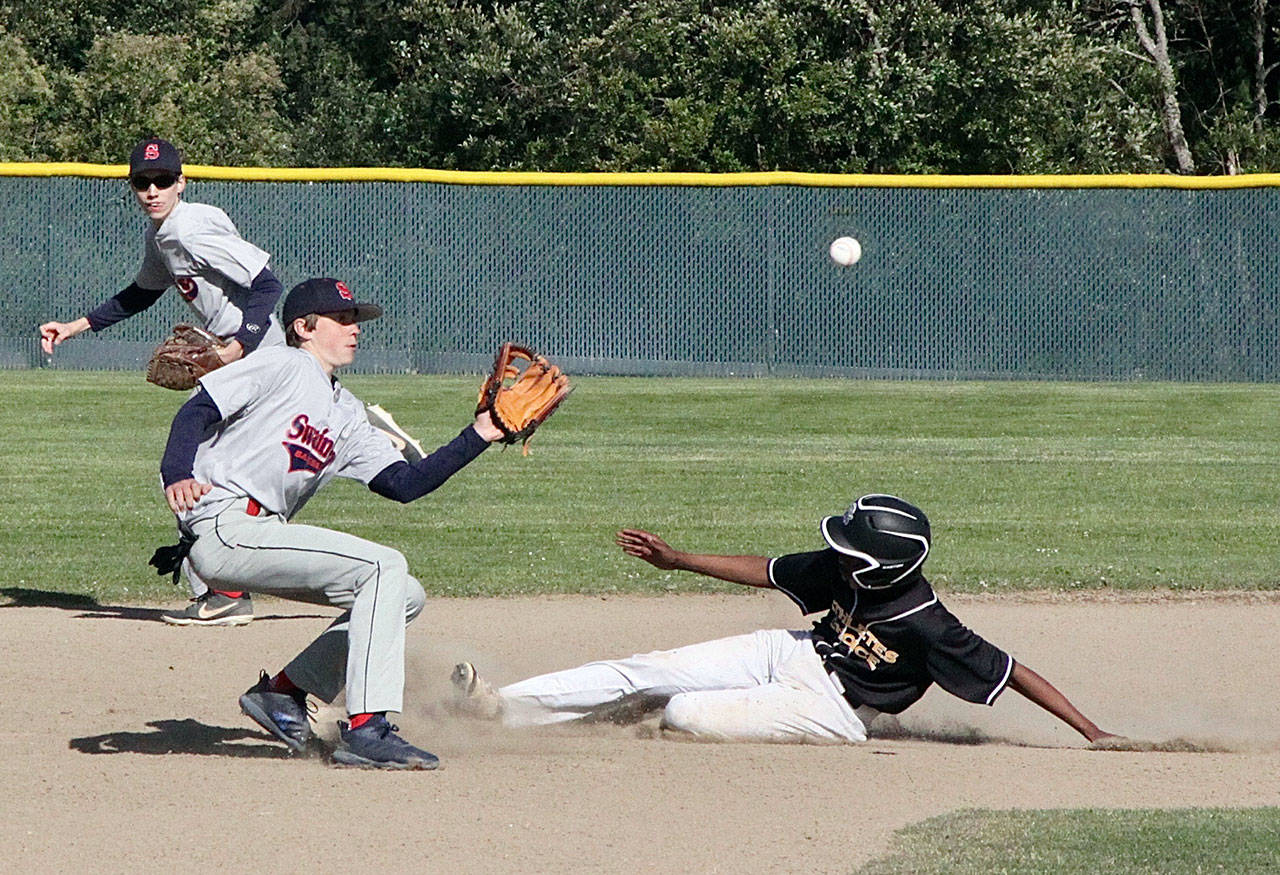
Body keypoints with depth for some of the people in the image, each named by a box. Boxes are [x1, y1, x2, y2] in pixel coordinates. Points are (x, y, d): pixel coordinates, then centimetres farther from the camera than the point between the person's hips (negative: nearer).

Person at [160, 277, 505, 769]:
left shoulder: (347, 415, 23)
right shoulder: (285, 366, -1)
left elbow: (403, 484, 13)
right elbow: (197, 412, -11)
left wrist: (479, 437, 7)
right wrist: (177, 476, -29)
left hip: (260, 535, 9)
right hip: (222, 528, -9)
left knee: (405, 597, 8)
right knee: (384, 567, -18)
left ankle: (283, 692, 9)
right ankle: (366, 730, -25)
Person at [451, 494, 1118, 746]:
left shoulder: (927, 626, -28)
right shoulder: (842, 569, -8)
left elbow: (1009, 671, -25)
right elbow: (769, 571, 6)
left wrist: (1089, 731, -29)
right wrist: (676, 560, 6)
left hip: (831, 711, -6)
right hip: (793, 654, 6)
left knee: (685, 713, -23)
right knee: (648, 672, -3)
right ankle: (500, 704, 1)